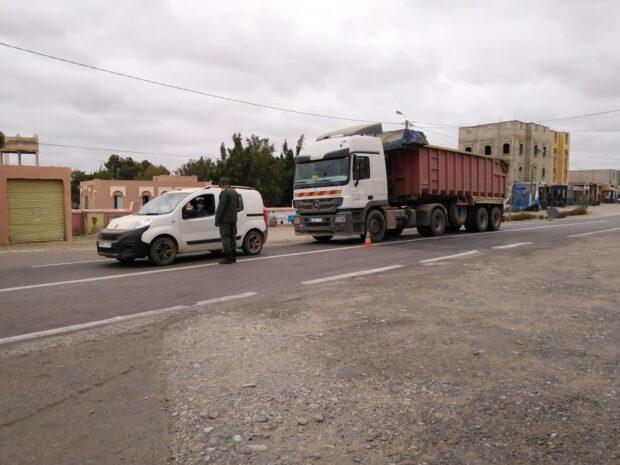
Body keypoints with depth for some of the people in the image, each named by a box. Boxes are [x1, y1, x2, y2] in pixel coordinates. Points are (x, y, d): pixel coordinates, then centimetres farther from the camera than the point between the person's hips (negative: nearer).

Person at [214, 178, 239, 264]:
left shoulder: (224, 192, -14)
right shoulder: (235, 192, 13)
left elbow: (221, 207, -17)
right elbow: (237, 205, 22)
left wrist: (217, 220, -13)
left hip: (225, 219, -8)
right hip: (233, 219, 8)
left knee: (225, 237, -5)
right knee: (232, 237, 13)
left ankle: (228, 257, -6)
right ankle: (233, 256, 16)